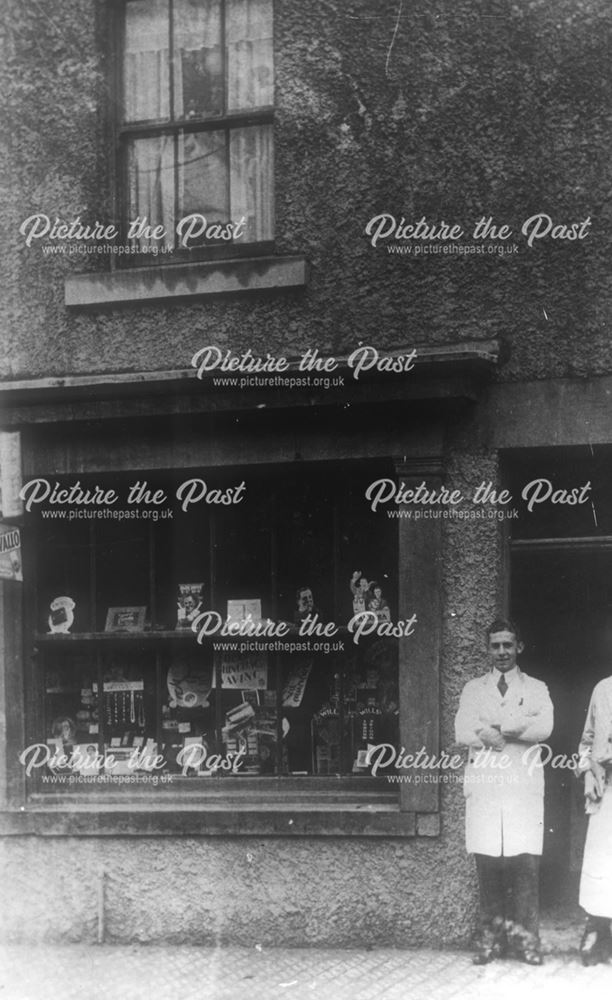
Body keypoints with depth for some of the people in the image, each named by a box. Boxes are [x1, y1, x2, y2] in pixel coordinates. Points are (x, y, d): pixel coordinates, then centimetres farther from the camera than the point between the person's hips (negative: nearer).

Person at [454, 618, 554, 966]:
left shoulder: (536, 689, 13)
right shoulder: (473, 689, 16)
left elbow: (545, 727, -6)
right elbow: (462, 733, 1)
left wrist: (493, 728, -9)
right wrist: (518, 728, -11)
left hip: (524, 784, -1)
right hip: (483, 782, 1)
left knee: (526, 861, -8)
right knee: (487, 861, -3)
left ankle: (526, 936, -1)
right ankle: (491, 936, 5)